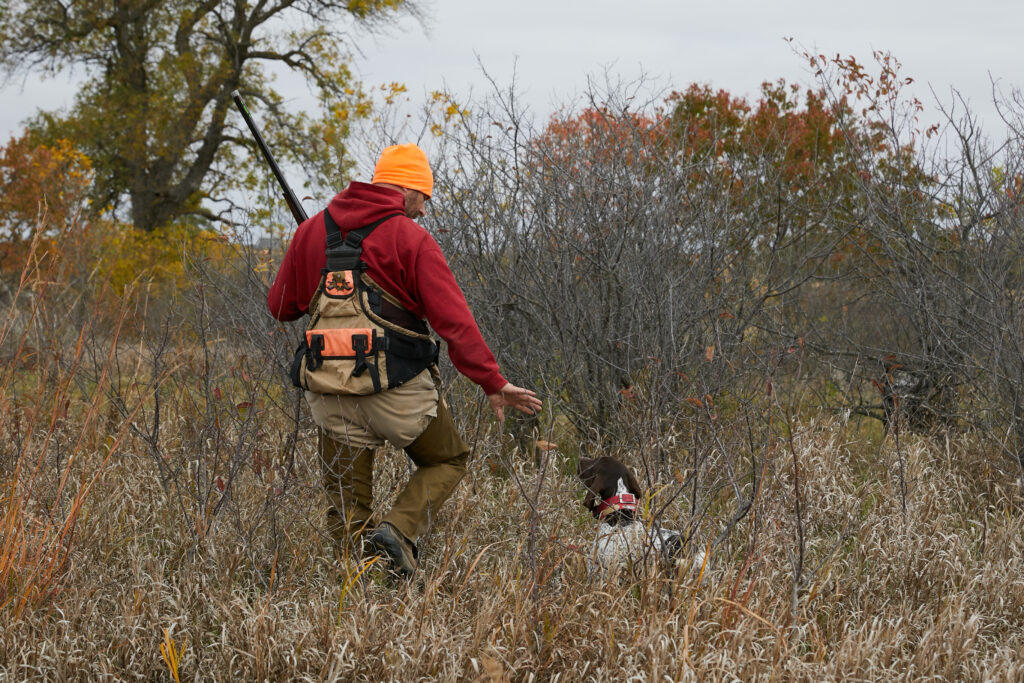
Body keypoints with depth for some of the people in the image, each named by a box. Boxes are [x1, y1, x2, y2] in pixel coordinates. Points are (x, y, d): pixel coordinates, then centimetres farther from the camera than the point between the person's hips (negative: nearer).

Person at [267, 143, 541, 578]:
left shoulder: (312, 231, 8)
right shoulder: (411, 239, -6)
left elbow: (281, 307, 16)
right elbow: (454, 321, -13)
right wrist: (492, 383, -12)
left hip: (332, 396, 4)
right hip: (400, 391, -4)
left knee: (348, 510, 14)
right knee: (448, 461, 20)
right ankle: (398, 529, -3)